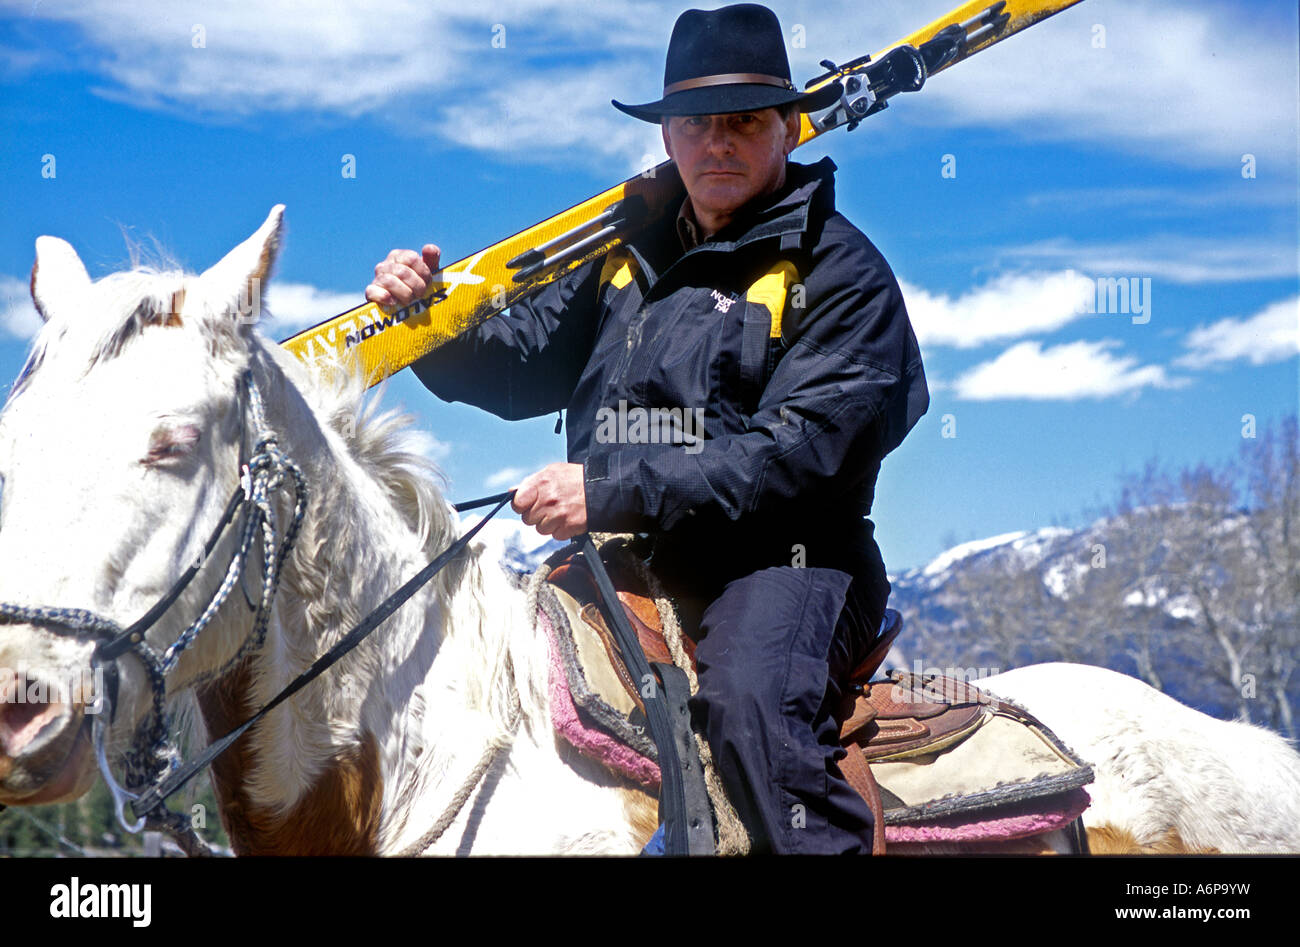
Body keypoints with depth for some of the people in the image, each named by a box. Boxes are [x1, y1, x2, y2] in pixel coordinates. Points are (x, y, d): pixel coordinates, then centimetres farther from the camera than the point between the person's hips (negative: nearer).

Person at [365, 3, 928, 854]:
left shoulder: (840, 273, -1)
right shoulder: (630, 255, 19)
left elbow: (796, 453, -14)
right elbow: (519, 366, 23)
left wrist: (612, 492, -22)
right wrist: (425, 315, 1)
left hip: (779, 566, -6)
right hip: (624, 566, 7)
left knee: (751, 701, -35)